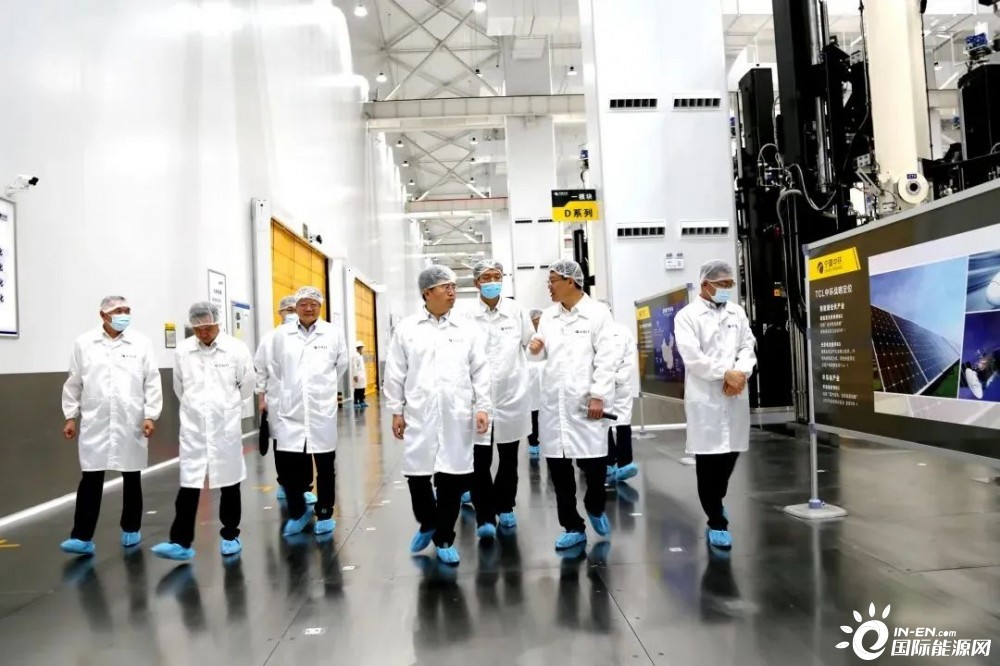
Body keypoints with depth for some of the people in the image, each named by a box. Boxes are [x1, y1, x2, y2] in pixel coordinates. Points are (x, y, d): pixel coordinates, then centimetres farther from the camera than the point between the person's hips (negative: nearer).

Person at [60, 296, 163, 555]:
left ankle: (131, 529, 25)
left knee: (132, 478, 11)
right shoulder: (84, 343, 3)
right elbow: (73, 383, 7)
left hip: (131, 424, 0)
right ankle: (82, 537, 5)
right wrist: (70, 416, 5)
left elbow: (152, 382, -1)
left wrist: (150, 415, -7)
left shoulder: (141, 343, 0)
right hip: (95, 424, 0)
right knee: (90, 479, 0)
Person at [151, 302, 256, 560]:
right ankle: (181, 542, 5)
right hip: (193, 427, 1)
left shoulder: (236, 348, -7)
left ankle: (230, 535, 22)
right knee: (188, 485, 0)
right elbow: (179, 387, 11)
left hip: (226, 426, -1)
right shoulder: (183, 350, -1)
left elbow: (248, 384, 2)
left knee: (229, 484, 9)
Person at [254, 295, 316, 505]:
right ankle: (284, 484, 29)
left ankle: (305, 487, 10)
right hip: (277, 400, 2)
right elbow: (261, 369, 6)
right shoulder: (269, 338, 4)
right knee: (280, 444, 13)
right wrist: (261, 398, 4)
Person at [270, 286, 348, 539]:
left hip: (322, 409, -1)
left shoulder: (333, 333, -1)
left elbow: (341, 364, 12)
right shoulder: (281, 334, 2)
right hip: (291, 410, 1)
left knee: (325, 465, 8)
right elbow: (275, 368, 14)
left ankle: (324, 513, 24)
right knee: (289, 464, 2)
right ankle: (298, 512, 24)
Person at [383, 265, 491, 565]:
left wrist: (482, 408, -2)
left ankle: (444, 539, 21)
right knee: (417, 475, 4)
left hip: (457, 416, 0)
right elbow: (395, 373, 5)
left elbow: (480, 371, 5)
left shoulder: (467, 329, 5)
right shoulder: (406, 328, 4)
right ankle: (427, 524, 33)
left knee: (451, 478, 4)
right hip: (418, 415, 0)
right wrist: (396, 411, 3)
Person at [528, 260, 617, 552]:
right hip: (553, 401, 4)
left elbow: (607, 357, -7)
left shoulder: (597, 312, -2)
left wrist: (598, 395, -14)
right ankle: (573, 527, 18)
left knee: (593, 461, 0)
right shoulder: (548, 315, 12)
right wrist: (536, 347, -4)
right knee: (558, 465, 5)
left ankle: (595, 508, 32)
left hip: (586, 400, -4)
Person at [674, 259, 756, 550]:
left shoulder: (737, 312, 14)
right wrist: (726, 373, -14)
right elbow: (692, 357, -12)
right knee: (709, 459, -1)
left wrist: (741, 373, -10)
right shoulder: (687, 316, -3)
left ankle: (716, 501, 39)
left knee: (730, 453, 11)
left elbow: (748, 346, 8)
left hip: (735, 395, 5)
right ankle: (717, 522, 11)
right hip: (705, 397, -5)